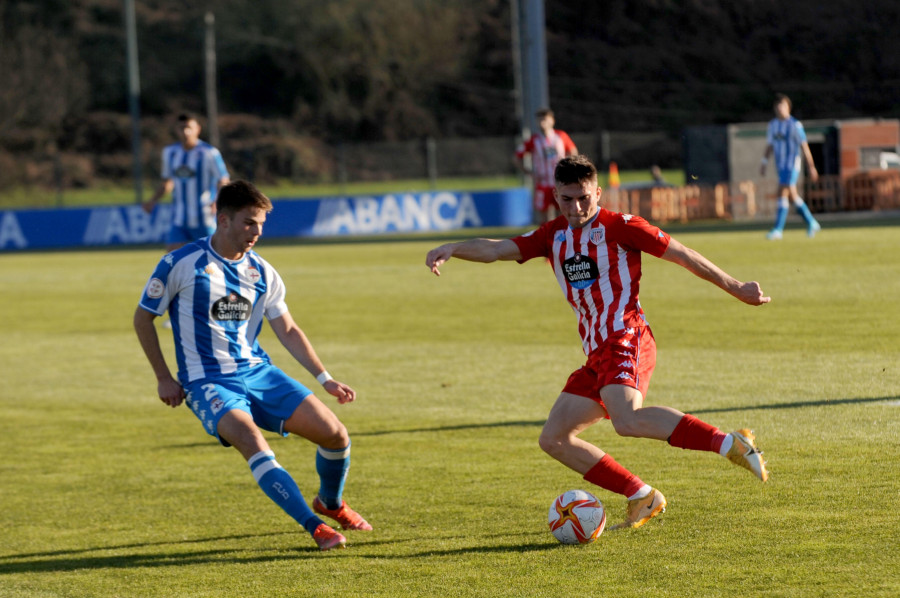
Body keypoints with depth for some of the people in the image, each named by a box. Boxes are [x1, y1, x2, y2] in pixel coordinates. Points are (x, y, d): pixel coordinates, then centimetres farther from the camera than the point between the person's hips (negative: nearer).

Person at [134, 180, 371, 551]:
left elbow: (288, 331, 11)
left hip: (258, 372, 5)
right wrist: (163, 378, -1)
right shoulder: (182, 264, -8)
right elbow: (143, 317, 1)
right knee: (251, 440, -34)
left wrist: (326, 380, 2)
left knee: (334, 433, -6)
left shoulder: (262, 273, 7)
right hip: (208, 382, -5)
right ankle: (314, 527, -30)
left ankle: (331, 503, 25)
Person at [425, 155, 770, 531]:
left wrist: (736, 288, 7)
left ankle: (731, 443, -34)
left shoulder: (619, 227, -2)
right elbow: (495, 249, 6)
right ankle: (642, 499, 4)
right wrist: (451, 249, -13)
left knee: (626, 420, -34)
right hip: (597, 355, 8)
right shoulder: (553, 236, 16)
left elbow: (683, 256, 3)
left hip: (625, 341, -8)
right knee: (554, 439, 4)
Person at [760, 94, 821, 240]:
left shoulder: (795, 124, -8)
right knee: (793, 196, 13)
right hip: (780, 166, 7)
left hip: (792, 164, -7)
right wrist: (764, 163, 8)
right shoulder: (772, 124, 9)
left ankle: (778, 230, -16)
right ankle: (811, 223, 28)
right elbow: (769, 146, 17)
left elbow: (804, 147, -5)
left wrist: (812, 167, -4)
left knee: (783, 194, -15)